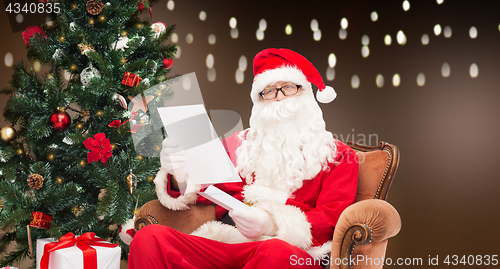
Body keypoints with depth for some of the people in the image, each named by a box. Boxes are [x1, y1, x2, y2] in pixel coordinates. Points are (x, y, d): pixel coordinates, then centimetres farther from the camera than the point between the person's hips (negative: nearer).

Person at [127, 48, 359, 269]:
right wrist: (179, 178, -7)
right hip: (221, 244, 3)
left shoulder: (336, 154, 16)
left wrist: (273, 225, -16)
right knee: (149, 238, -25)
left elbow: (331, 220, 2)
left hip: (291, 250, -2)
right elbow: (199, 191, 18)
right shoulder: (237, 144, 25)